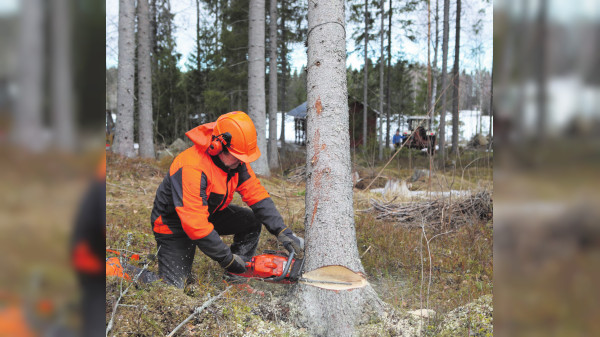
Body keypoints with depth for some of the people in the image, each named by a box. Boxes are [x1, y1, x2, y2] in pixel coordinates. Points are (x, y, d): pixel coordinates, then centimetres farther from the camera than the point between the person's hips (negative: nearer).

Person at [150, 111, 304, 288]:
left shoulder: (236, 161, -14)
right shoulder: (192, 168, -38)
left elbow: (256, 194, -9)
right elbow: (195, 225, -39)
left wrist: (282, 231, -20)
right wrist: (228, 258, -33)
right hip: (174, 224, -8)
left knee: (252, 221, -5)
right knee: (174, 285, -14)